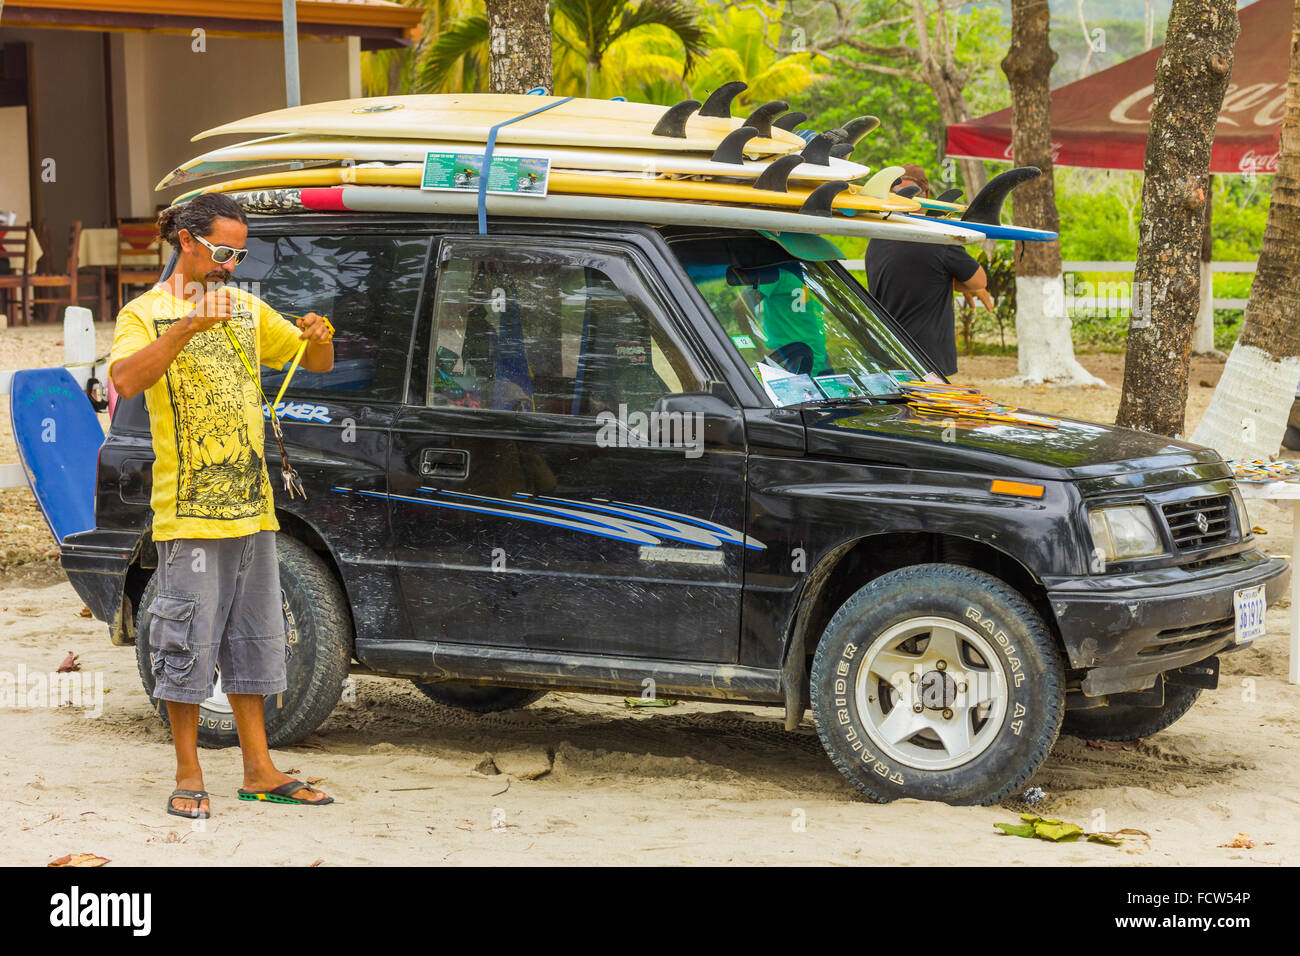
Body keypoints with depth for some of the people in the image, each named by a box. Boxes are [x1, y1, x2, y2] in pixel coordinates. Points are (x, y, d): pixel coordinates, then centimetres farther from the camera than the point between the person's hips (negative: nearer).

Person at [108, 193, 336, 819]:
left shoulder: (248, 310, 14)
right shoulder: (146, 314, -3)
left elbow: (318, 365, 17)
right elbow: (126, 380, -23)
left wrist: (317, 337, -6)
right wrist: (188, 327, -34)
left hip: (252, 507, 6)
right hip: (189, 511, -6)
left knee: (252, 639, 11)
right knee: (190, 641, -4)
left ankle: (259, 771, 19)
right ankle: (188, 778, 4)